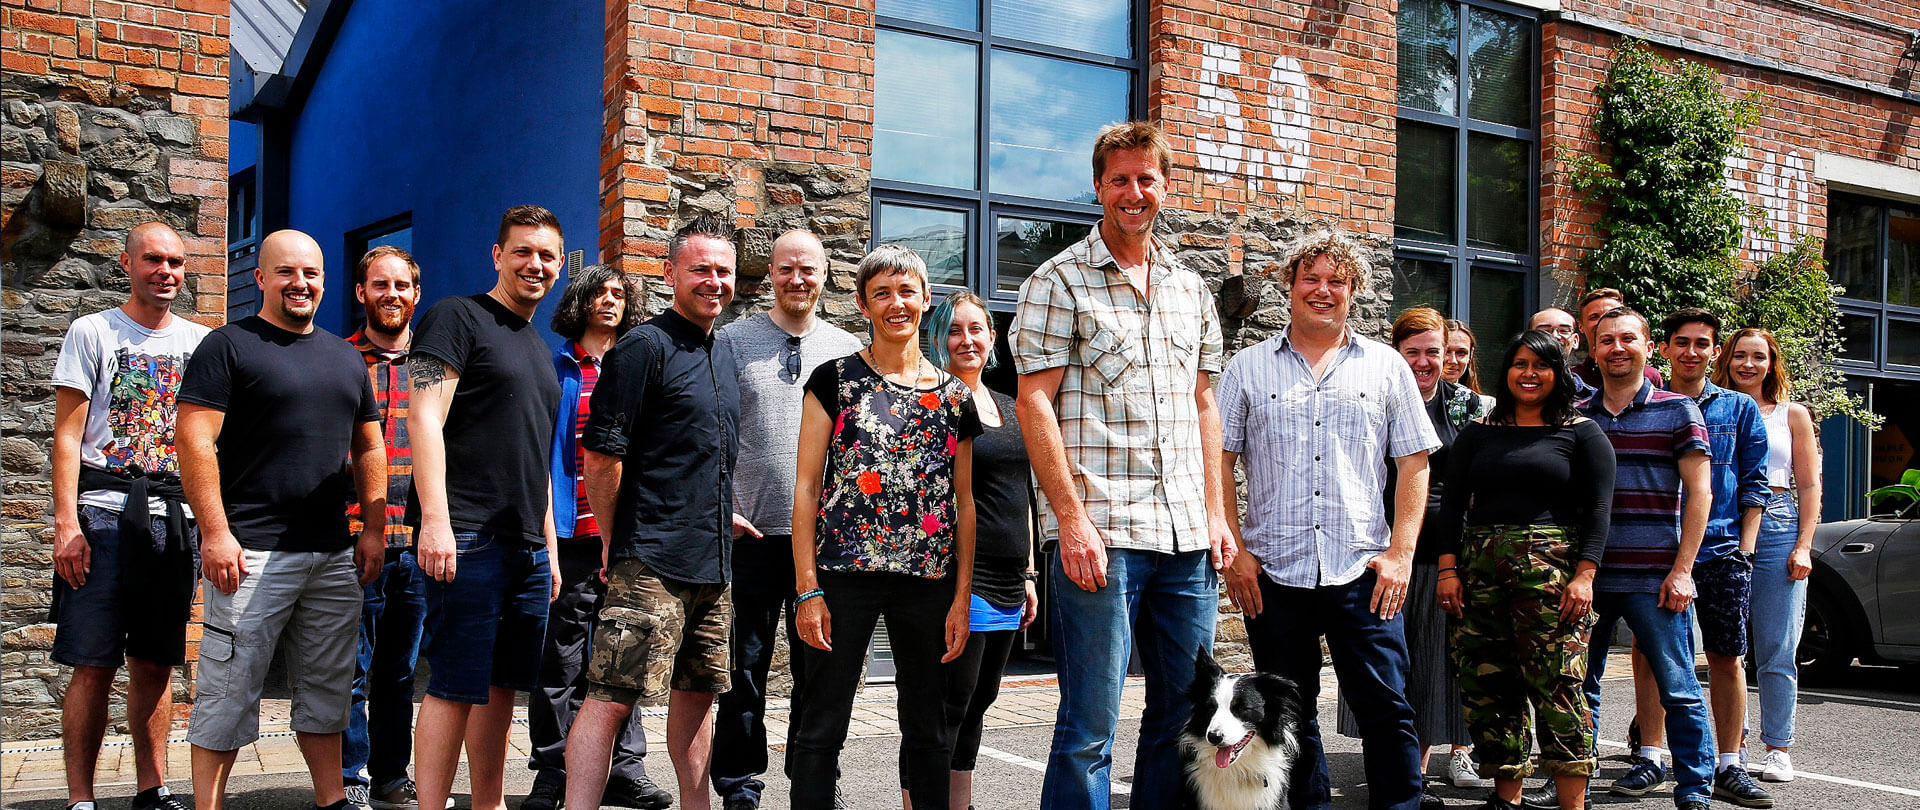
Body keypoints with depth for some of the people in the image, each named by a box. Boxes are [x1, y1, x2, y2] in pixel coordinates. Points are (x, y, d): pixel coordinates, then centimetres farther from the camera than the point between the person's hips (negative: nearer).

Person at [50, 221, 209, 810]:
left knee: (157, 664, 8)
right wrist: (66, 523, -11)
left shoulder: (202, 342, 13)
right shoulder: (92, 332, 4)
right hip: (104, 516, -3)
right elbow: (67, 435, -2)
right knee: (94, 666, -5)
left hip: (175, 518, 3)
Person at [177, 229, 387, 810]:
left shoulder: (346, 357, 17)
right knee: (230, 689, -2)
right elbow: (195, 441, -9)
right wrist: (215, 533, -16)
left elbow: (369, 447, 20)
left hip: (336, 555, 6)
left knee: (328, 687, 11)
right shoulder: (229, 345, -1)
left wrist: (373, 528, 11)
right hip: (252, 552, -6)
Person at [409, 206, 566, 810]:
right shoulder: (457, 318, -1)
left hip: (528, 549, 8)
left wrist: (550, 548, 22)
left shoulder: (540, 348, 22)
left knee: (501, 689, 10)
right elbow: (425, 419, -12)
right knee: (455, 687, -6)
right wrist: (434, 518, -21)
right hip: (466, 538, -8)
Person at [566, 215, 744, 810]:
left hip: (714, 561, 8)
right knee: (611, 698, -9)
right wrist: (613, 541, -6)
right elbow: (601, 454, -13)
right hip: (652, 561, -8)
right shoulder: (646, 347, -9)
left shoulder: (724, 354, 16)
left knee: (698, 692, 15)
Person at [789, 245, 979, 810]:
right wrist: (807, 589, -8)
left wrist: (963, 598, 4)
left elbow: (966, 503, 11)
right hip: (844, 573, -3)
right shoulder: (835, 380, 3)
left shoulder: (955, 396, 10)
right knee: (822, 726, 1)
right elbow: (806, 487, -1)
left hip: (929, 581, 3)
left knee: (928, 729, 11)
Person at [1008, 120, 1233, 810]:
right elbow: (1033, 401, -8)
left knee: (1185, 713, 12)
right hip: (1098, 532, -6)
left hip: (1188, 534, 6)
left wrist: (1215, 512, 11)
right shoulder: (1059, 281, -1)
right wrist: (1072, 518, -15)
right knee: (1089, 726, -2)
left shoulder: (1191, 290, 16)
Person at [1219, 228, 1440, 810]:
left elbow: (1414, 463, 6)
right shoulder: (1249, 368, 8)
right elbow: (1217, 463, 6)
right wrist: (1233, 552, -2)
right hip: (1272, 572, 1)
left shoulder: (1386, 367, 9)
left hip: (1363, 571, 0)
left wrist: (1400, 552, -3)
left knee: (1387, 708, -1)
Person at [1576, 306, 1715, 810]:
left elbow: (1699, 493, -1)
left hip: (1653, 578, -3)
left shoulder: (1677, 411, 2)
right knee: (1578, 687, 8)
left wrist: (1681, 570, -9)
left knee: (1679, 690, 2)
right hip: (1585, 575, 3)